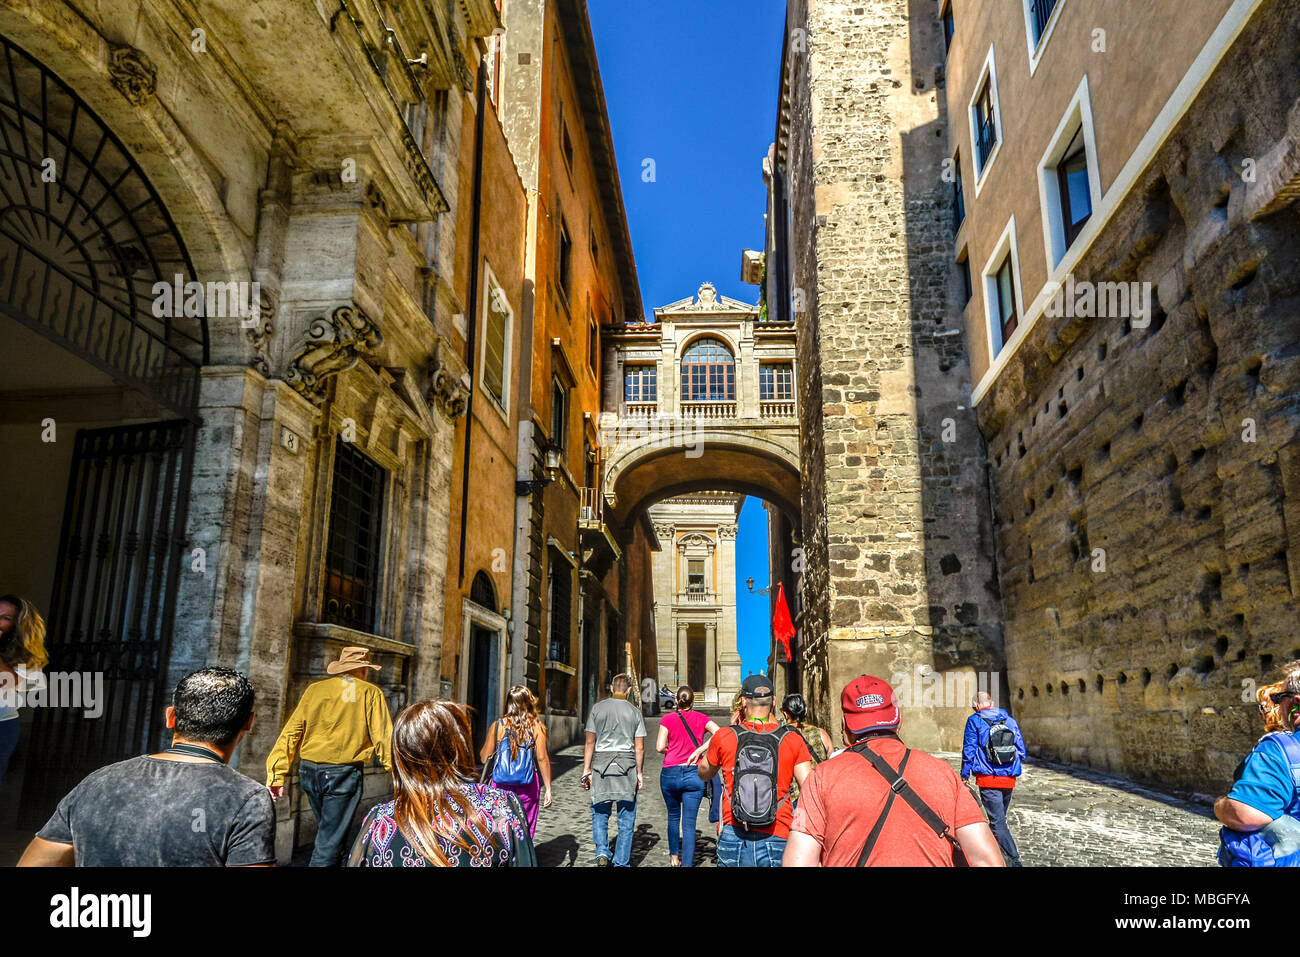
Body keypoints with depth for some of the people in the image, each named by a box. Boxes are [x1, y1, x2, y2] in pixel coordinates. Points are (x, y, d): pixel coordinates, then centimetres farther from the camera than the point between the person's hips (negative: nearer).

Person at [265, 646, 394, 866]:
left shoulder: (315, 689, 6)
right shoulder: (370, 693, -3)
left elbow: (291, 732, 3)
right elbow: (383, 738, -6)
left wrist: (277, 774, 5)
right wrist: (396, 772, 1)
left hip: (310, 771, 4)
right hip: (344, 774, -4)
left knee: (327, 831, 24)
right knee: (330, 842, 2)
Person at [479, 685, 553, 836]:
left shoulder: (498, 725, -1)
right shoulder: (537, 726, -3)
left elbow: (484, 757, 3)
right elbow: (542, 758, -7)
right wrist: (548, 789, -2)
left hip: (501, 785, 1)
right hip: (528, 786, -1)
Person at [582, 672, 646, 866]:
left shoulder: (598, 708, 2)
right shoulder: (635, 711, 2)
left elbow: (590, 742, 0)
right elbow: (639, 747, 1)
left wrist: (586, 769, 5)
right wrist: (639, 773, 8)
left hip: (601, 763, 0)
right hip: (626, 764, 0)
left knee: (599, 812, 13)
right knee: (626, 817, 8)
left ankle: (602, 852, -4)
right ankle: (621, 862, 10)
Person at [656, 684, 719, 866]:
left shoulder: (667, 719, 0)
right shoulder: (701, 718, 4)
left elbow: (660, 747, -7)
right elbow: (719, 734, -12)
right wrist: (698, 751, -8)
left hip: (670, 774, 1)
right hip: (694, 774, 0)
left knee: (673, 816, 22)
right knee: (689, 824, 2)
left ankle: (674, 857, 36)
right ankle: (687, 863, -4)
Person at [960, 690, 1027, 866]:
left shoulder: (975, 721, -4)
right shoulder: (1010, 720, 8)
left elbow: (968, 751, -6)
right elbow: (1021, 751, 10)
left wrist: (964, 775, 4)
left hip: (988, 779, -5)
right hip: (1009, 779, 5)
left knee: (998, 822, -5)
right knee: (999, 818, 20)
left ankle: (1015, 860, -15)